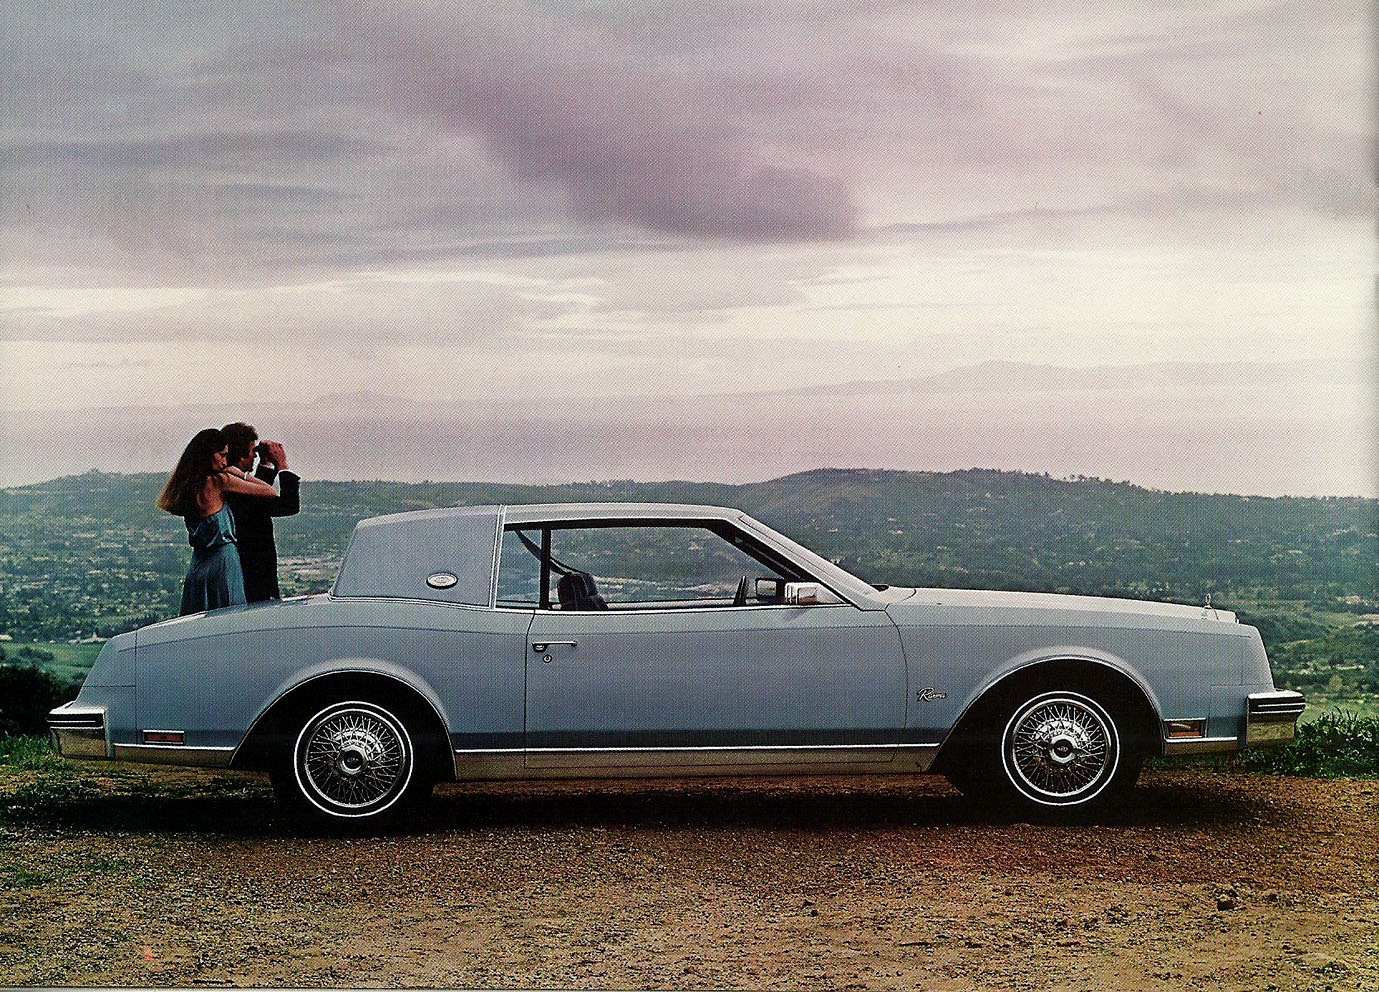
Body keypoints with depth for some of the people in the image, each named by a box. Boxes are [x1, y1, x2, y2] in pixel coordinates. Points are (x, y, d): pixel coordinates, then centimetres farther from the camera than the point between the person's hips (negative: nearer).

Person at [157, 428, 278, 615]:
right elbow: (272, 493, -11)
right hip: (223, 561, -7)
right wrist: (241, 475, 3)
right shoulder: (219, 481, -13)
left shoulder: (187, 484, 7)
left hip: (197, 563, 7)